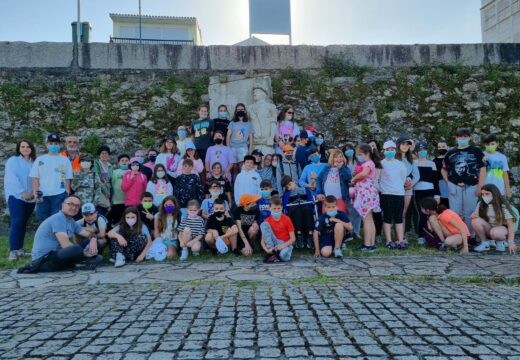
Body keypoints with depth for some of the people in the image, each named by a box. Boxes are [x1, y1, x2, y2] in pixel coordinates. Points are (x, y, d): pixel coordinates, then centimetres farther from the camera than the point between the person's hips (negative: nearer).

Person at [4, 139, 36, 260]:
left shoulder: (34, 162, 8)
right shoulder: (12, 161, 0)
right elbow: (12, 178, -9)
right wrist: (23, 192, -16)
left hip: (30, 198, 4)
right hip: (16, 196, -4)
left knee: (23, 223, 8)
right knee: (16, 222, -11)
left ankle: (20, 249, 14)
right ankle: (13, 251, -11)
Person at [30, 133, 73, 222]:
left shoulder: (65, 160, 7)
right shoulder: (40, 159, 9)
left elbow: (68, 179, 6)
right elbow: (35, 179, 6)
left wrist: (67, 196, 0)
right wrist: (35, 193, -6)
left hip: (59, 195, -1)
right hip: (43, 195, 1)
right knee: (43, 220, 8)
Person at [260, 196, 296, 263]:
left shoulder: (287, 219, -6)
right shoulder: (267, 221, -1)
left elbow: (293, 238, -7)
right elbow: (263, 241, -3)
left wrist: (283, 245, -23)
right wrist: (266, 250, -23)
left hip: (285, 244, -3)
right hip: (274, 244, 3)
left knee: (283, 255, -42)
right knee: (264, 224, -19)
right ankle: (272, 252, -19)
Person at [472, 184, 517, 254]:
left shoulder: (503, 206, -13)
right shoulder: (481, 204, -3)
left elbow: (511, 224, -18)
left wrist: (511, 242, -28)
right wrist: (473, 215, -26)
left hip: (502, 229, -4)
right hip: (488, 229, 4)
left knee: (494, 232, -40)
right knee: (475, 221, -27)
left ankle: (501, 242, -3)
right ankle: (485, 243, -8)